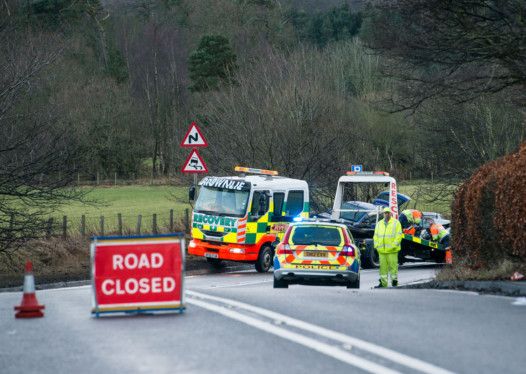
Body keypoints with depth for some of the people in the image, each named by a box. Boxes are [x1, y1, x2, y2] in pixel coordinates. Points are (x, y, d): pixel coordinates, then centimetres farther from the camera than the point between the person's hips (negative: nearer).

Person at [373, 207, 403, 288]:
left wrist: (394, 245, -14)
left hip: (392, 250, -4)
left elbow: (399, 235, -5)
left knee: (393, 265, -5)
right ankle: (383, 282, 8)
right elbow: (376, 235, 18)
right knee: (383, 266, 5)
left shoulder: (396, 223, 2)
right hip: (381, 250, 4)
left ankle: (394, 281, 1)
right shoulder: (379, 224, 17)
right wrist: (376, 245, 4)